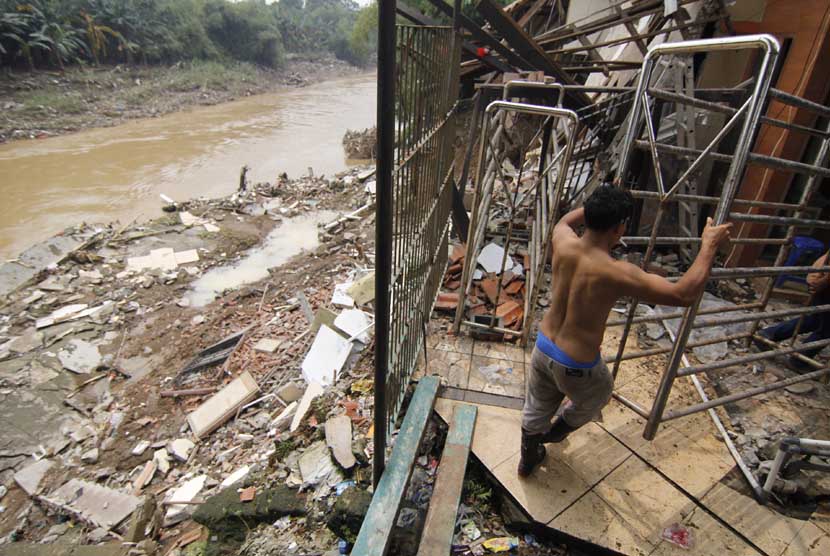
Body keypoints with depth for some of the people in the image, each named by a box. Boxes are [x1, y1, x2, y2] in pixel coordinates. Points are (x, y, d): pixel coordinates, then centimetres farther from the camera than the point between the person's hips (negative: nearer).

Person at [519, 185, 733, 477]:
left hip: (543, 346, 5)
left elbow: (564, 221, 14)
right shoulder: (616, 273, -29)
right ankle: (556, 431, 54)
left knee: (536, 408, 27)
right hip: (576, 367, -5)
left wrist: (598, 205, 19)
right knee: (599, 392, 32)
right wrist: (709, 245, -12)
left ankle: (528, 458, 51)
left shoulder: (563, 244, -13)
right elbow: (684, 294, -21)